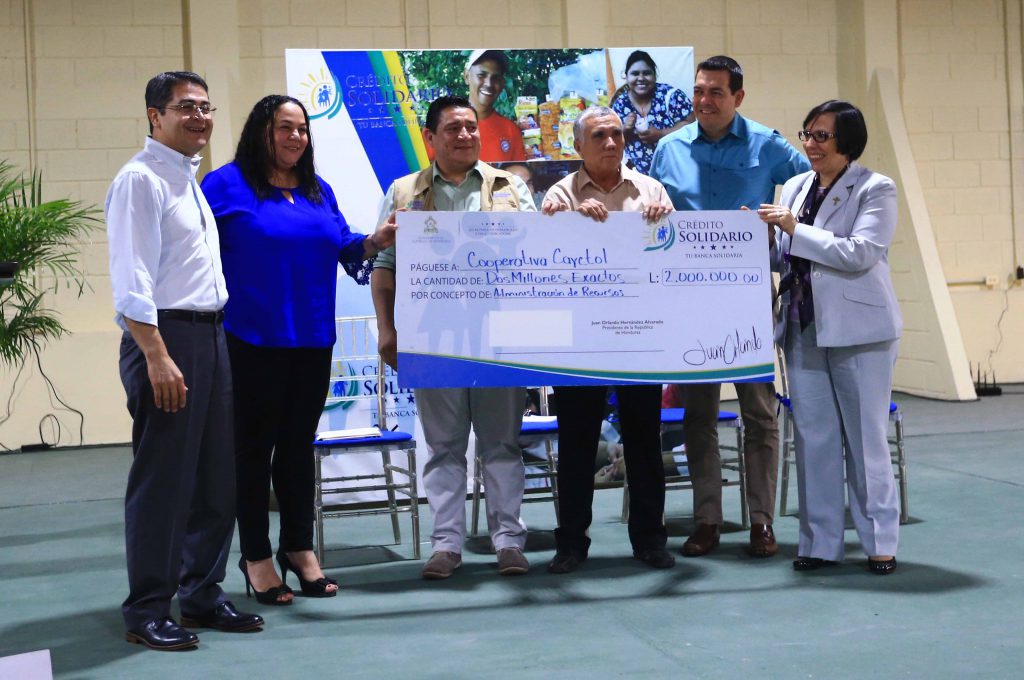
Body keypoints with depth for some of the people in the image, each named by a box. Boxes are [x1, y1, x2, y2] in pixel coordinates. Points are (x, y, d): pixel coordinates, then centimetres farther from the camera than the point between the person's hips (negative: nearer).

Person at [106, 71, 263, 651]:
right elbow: (132, 278, -17)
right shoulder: (141, 180, -10)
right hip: (165, 337, -9)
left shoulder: (193, 181, 18)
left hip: (210, 335, 9)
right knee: (163, 478, -4)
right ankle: (148, 611, 7)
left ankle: (203, 593, 25)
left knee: (218, 475, 13)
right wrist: (156, 356, -23)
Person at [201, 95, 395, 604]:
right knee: (254, 447, 3)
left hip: (313, 341, 6)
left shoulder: (318, 190, 15)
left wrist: (377, 241, -4)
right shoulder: (228, 185, -5)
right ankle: (256, 557, 13)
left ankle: (299, 548, 25)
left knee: (299, 446, 13)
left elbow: (343, 246, 15)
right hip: (252, 342, -6)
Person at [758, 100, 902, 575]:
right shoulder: (795, 187, 11)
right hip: (804, 327, 5)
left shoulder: (875, 189, -5)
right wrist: (767, 237, -5)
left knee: (866, 436, 2)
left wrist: (796, 230, -20)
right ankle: (820, 541, 14)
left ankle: (880, 542, 13)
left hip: (858, 329, -5)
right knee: (813, 436, 7)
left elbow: (861, 253, -19)